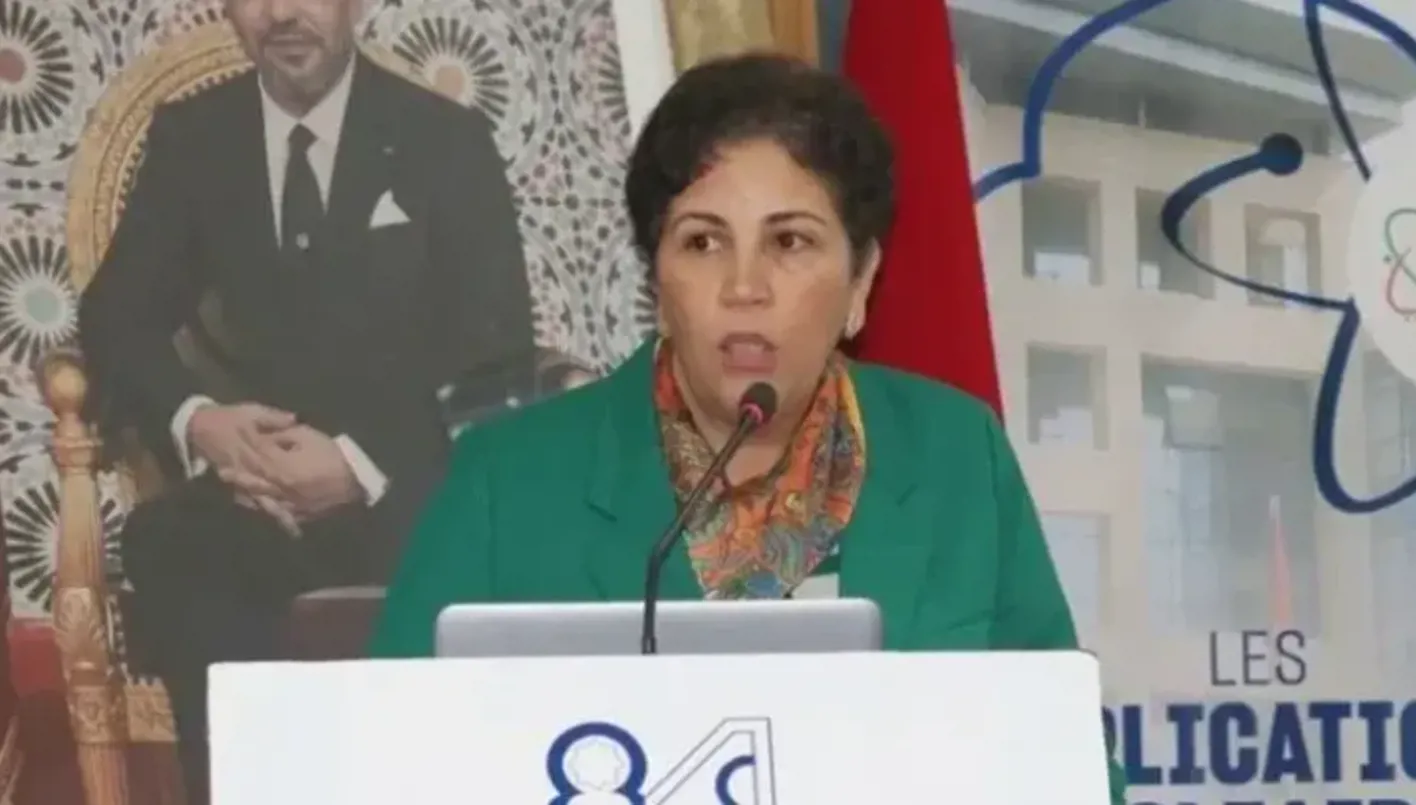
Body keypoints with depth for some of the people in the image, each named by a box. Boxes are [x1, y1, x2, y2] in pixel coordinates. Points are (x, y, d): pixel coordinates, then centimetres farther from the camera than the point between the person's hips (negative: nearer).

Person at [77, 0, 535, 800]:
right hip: (249, 486, 2)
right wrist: (194, 419, -17)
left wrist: (364, 462, -19)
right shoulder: (189, 137, 11)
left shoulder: (448, 140, 4)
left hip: (405, 488, -1)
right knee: (163, 549, -33)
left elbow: (495, 347, -3)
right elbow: (116, 316, 7)